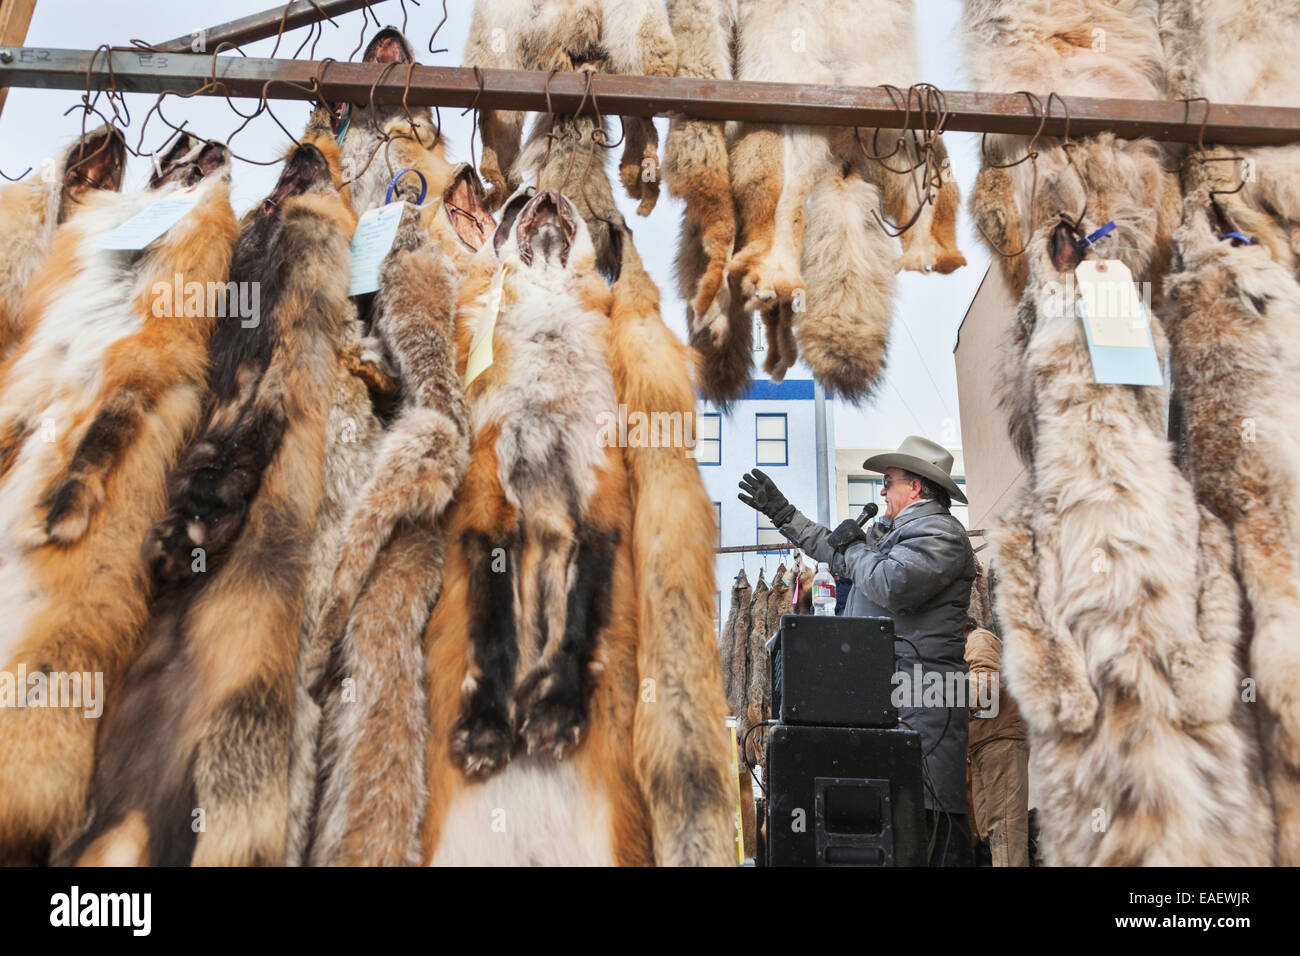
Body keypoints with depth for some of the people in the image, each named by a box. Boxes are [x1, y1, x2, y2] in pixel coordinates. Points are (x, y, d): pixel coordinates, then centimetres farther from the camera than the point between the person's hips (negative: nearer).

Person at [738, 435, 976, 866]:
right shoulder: (895, 529, 25)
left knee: (930, 809, -12)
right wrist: (782, 513, 38)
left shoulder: (938, 531, -8)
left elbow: (891, 585, -24)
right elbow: (832, 549, 37)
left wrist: (855, 547, -6)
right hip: (880, 687, 10)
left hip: (920, 696, -10)